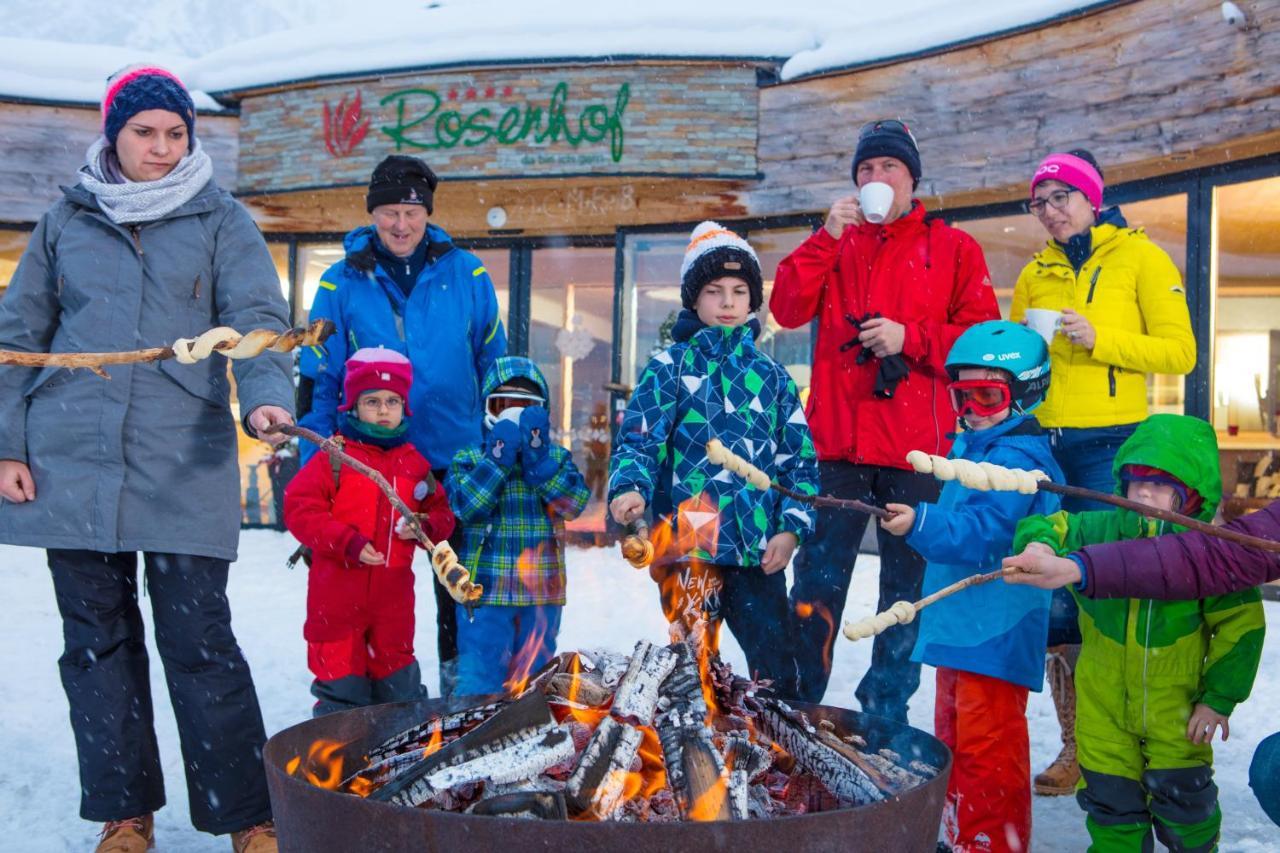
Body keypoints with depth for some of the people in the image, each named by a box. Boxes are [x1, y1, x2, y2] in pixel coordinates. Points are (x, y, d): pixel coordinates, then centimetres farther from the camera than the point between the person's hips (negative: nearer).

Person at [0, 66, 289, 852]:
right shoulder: (68, 221, 11)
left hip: (184, 468, -3)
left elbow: (257, 317, -8)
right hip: (72, 465, 3)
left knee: (199, 643, -4)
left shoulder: (221, 220, 4)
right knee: (98, 639, 9)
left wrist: (266, 395, -28)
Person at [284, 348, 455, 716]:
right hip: (337, 595, -3)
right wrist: (349, 543, -19)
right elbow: (299, 509, -12)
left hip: (393, 596, 4)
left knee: (398, 680, 15)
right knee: (340, 674, 4)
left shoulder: (415, 464, 8)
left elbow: (442, 514, 13)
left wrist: (424, 526, -11)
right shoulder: (333, 457, -5)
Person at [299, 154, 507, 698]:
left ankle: (461, 684, 29)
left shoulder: (466, 275, 0)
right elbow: (320, 380, 0)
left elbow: (494, 369, 5)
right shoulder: (342, 283, -1)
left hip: (456, 459, 1)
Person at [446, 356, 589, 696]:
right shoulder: (469, 460, 3)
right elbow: (466, 507, -14)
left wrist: (539, 459, -17)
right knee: (480, 682, -4)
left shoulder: (556, 458, 8)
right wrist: (498, 459, -18)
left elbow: (573, 502, -9)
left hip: (542, 591, 3)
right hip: (485, 591, -2)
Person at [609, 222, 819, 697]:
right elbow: (637, 439, -3)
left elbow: (800, 458, 14)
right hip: (689, 548, -3)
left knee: (777, 674, 3)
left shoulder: (772, 376, 15)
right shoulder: (671, 367, 6)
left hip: (759, 551, 3)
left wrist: (792, 527, 0)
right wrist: (629, 488, -24)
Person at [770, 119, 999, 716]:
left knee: (907, 583, 7)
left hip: (916, 447, -1)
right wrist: (827, 238, -8)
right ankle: (795, 703, 14)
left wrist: (911, 337, -13)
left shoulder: (953, 249, 8)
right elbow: (788, 309, -1)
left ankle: (885, 712, 19)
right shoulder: (836, 245, 15)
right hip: (838, 442, 1)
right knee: (817, 581, 4)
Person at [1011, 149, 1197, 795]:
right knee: (1056, 599, 4)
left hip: (1110, 444, -4)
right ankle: (1075, 747, 15)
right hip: (1043, 443, 4)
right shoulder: (1035, 274, 15)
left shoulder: (1140, 257, 2)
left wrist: (1101, 339, -15)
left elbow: (1179, 351, -4)